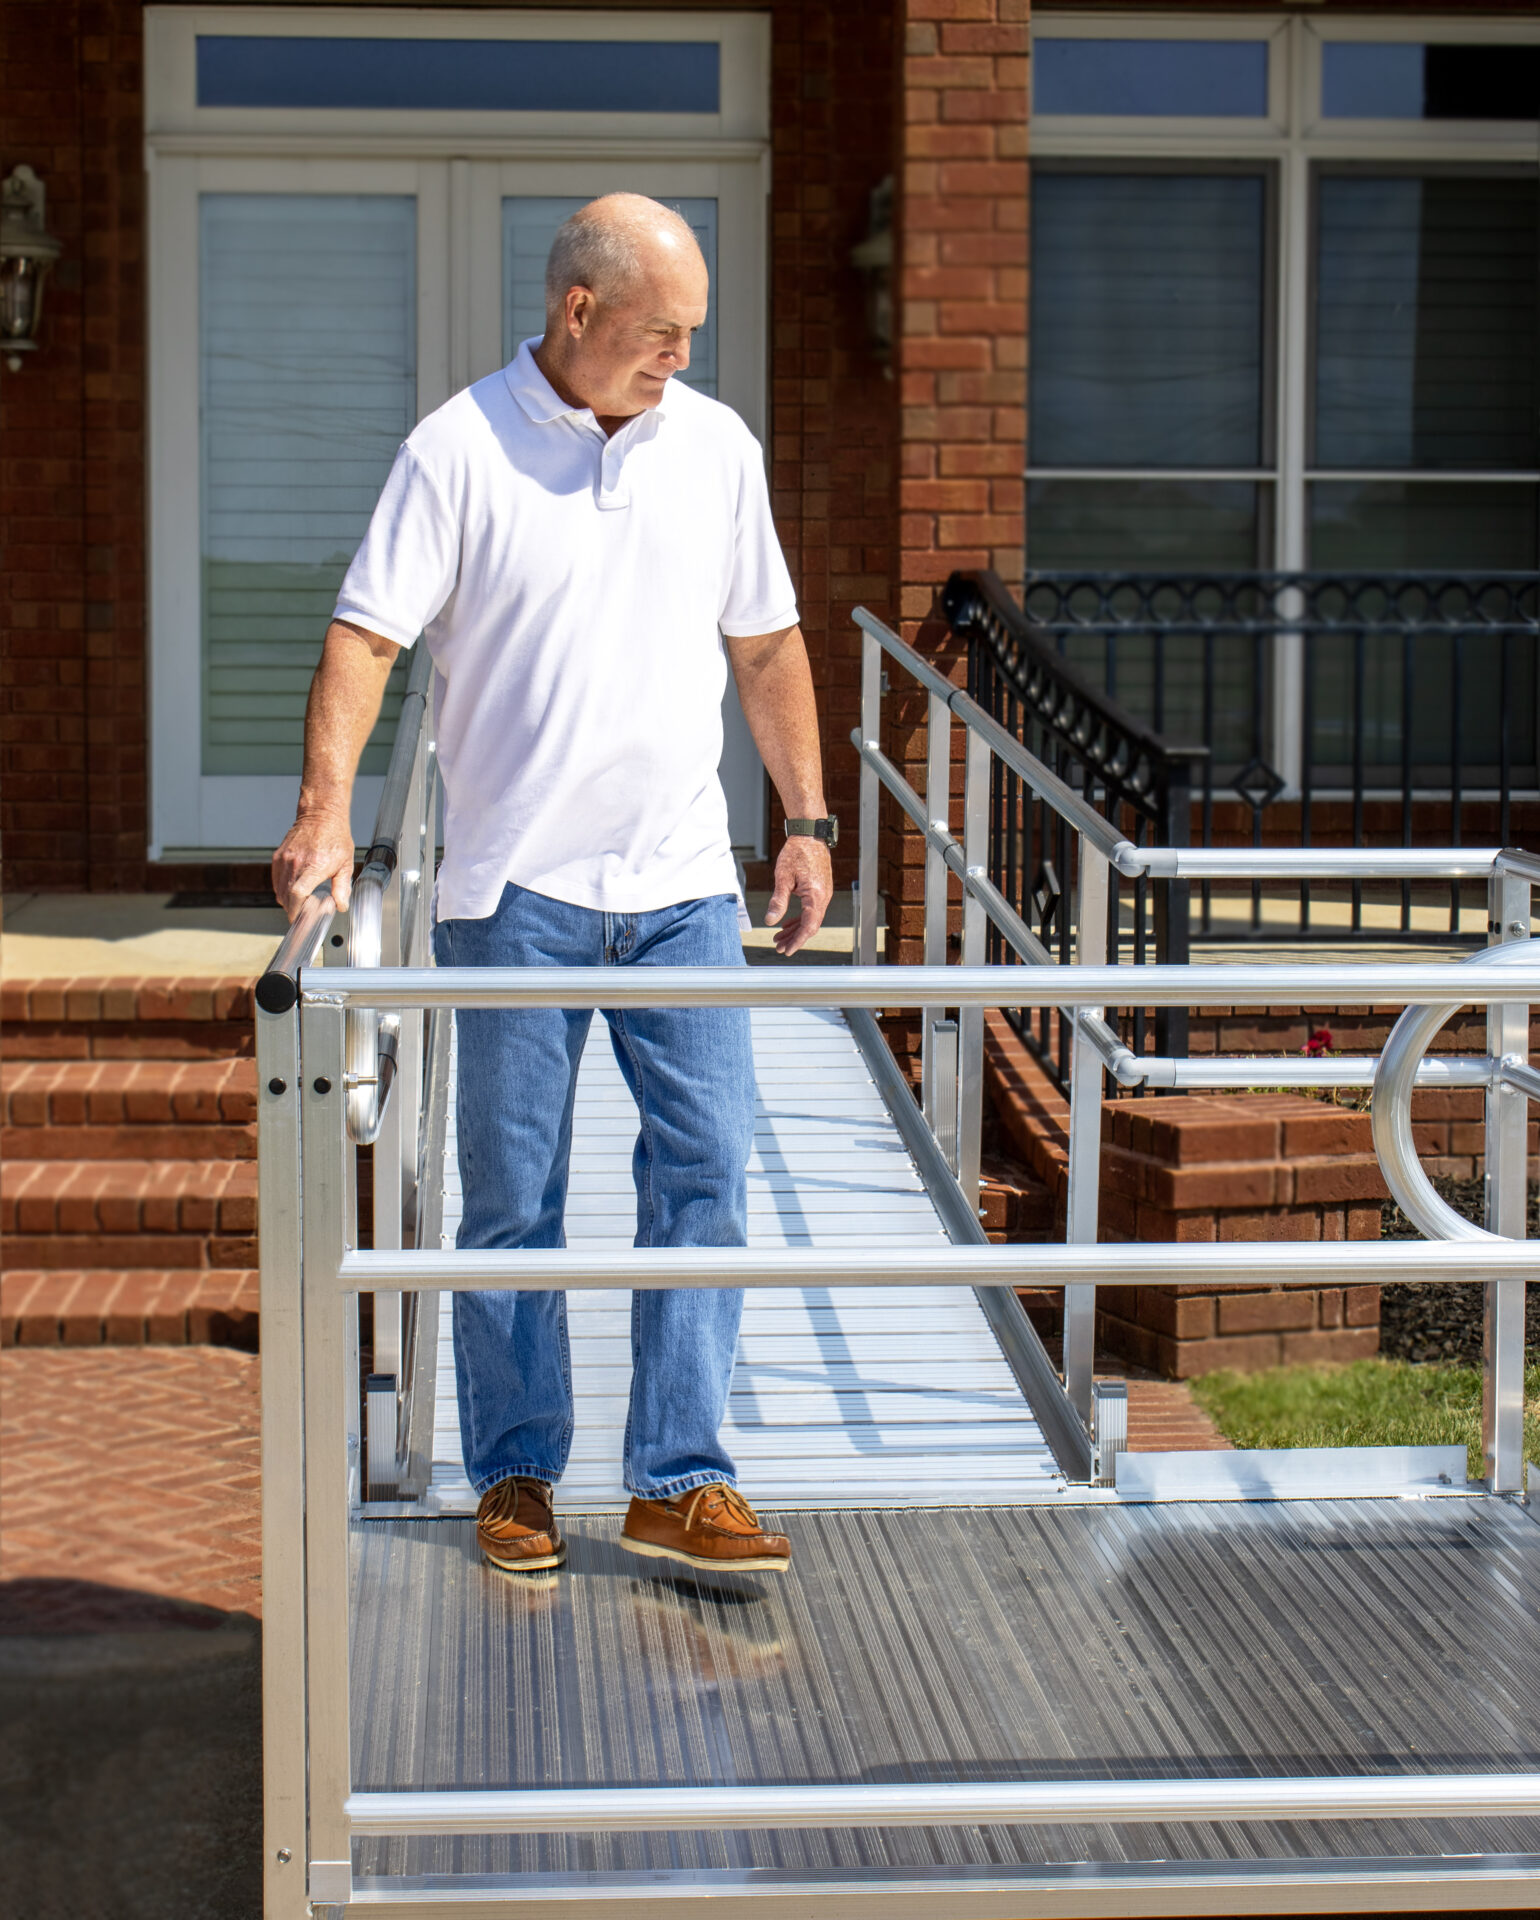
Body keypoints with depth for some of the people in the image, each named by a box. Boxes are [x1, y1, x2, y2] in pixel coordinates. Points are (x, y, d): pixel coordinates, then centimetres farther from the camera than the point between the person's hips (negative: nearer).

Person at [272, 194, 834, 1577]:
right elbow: (367, 635, -10)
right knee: (511, 1199, 5)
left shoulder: (715, 447, 8)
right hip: (515, 888, -3)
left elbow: (767, 644, 16)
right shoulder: (461, 451, -5)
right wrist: (327, 813, -22)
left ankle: (680, 1481, 6)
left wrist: (808, 819, 12)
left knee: (706, 1170, -1)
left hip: (683, 884, 4)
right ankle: (516, 1477, 18)